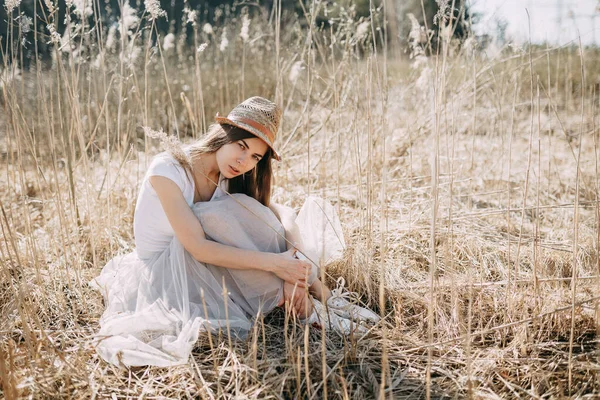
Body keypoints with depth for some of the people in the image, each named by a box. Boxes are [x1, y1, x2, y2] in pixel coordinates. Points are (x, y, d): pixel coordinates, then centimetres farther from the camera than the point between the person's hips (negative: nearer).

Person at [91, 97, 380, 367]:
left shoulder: (228, 177, -5)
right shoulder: (168, 169, -25)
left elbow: (275, 218, -13)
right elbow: (198, 247, -32)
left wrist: (292, 271, -31)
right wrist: (273, 262, -36)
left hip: (202, 265, 6)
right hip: (162, 268, -6)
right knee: (221, 215, -32)